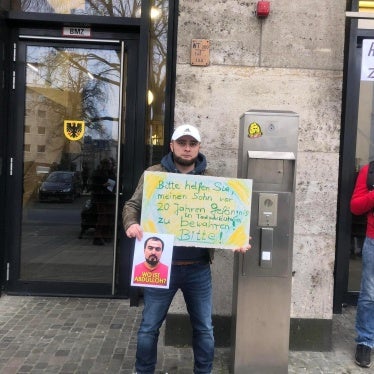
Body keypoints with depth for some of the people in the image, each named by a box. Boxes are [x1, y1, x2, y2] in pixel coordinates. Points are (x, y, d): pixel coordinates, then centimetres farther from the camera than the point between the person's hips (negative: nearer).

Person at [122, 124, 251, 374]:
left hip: (198, 268, 2)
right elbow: (133, 205, 3)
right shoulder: (154, 174, 1)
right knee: (149, 327, 11)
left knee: (204, 328, 14)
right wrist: (131, 223, -19)